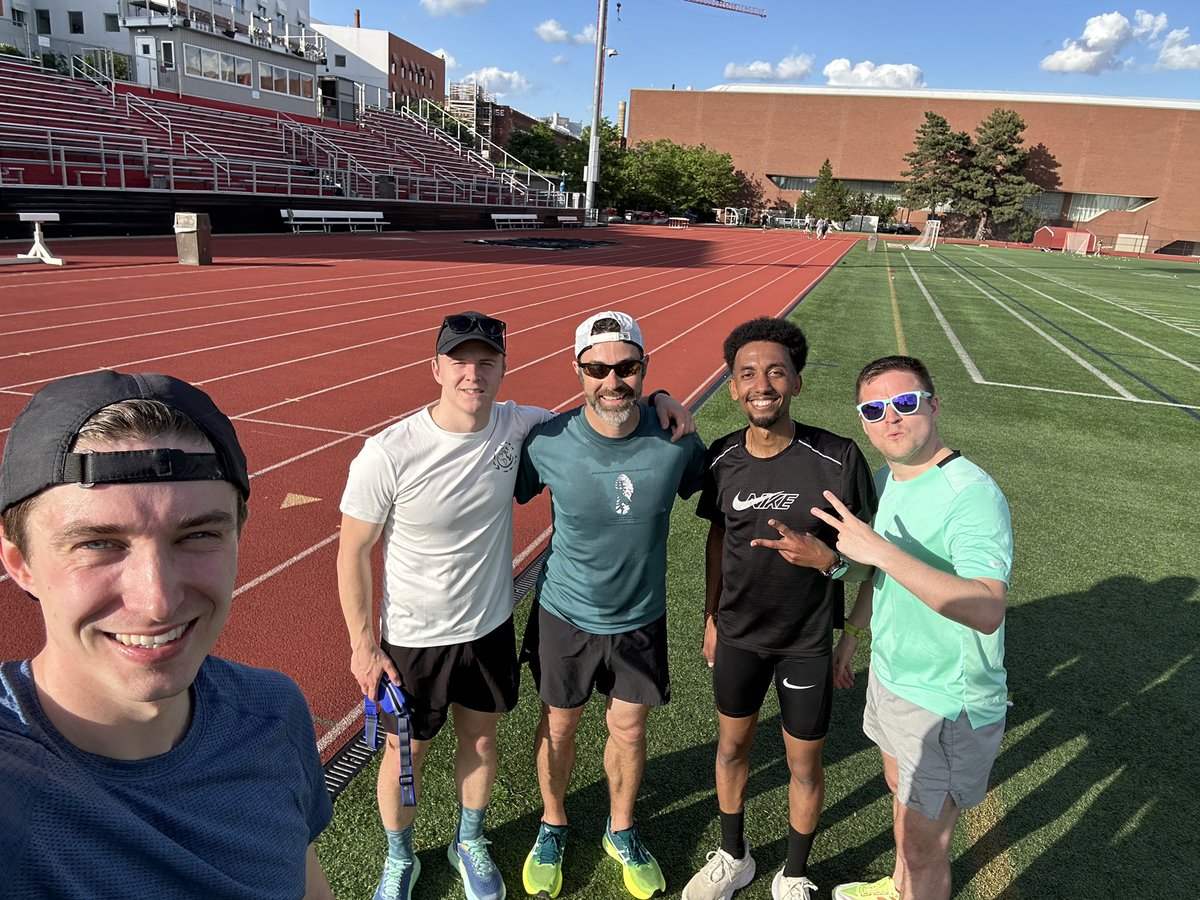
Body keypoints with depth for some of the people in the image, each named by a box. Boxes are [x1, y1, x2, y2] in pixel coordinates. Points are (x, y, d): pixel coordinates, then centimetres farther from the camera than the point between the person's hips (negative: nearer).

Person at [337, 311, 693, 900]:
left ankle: (469, 844, 51)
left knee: (480, 740, 22)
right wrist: (363, 644, -10)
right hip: (413, 640, -3)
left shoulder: (516, 426, -13)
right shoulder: (387, 455, -24)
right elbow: (353, 551, -12)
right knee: (404, 755, 16)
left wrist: (655, 399, -13)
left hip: (491, 627, 3)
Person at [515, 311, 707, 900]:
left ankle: (620, 830, 46)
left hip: (641, 618, 1)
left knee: (628, 729, 17)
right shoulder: (548, 443, -21)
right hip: (565, 614, 0)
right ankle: (552, 826, 46)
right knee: (558, 725, 17)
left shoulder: (676, 442, -18)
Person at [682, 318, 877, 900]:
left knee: (803, 765, 14)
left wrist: (827, 560, -32)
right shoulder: (722, 458, -10)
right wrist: (711, 617, 10)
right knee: (731, 746, 20)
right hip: (738, 634, 3)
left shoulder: (838, 458, -20)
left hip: (808, 642, -3)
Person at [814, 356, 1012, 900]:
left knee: (922, 848, 7)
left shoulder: (972, 495, -28)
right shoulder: (885, 479, 1)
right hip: (889, 674, 9)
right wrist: (851, 632, 22)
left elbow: (987, 611, -41)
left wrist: (880, 549, -43)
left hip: (948, 706, -9)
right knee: (901, 794, 30)